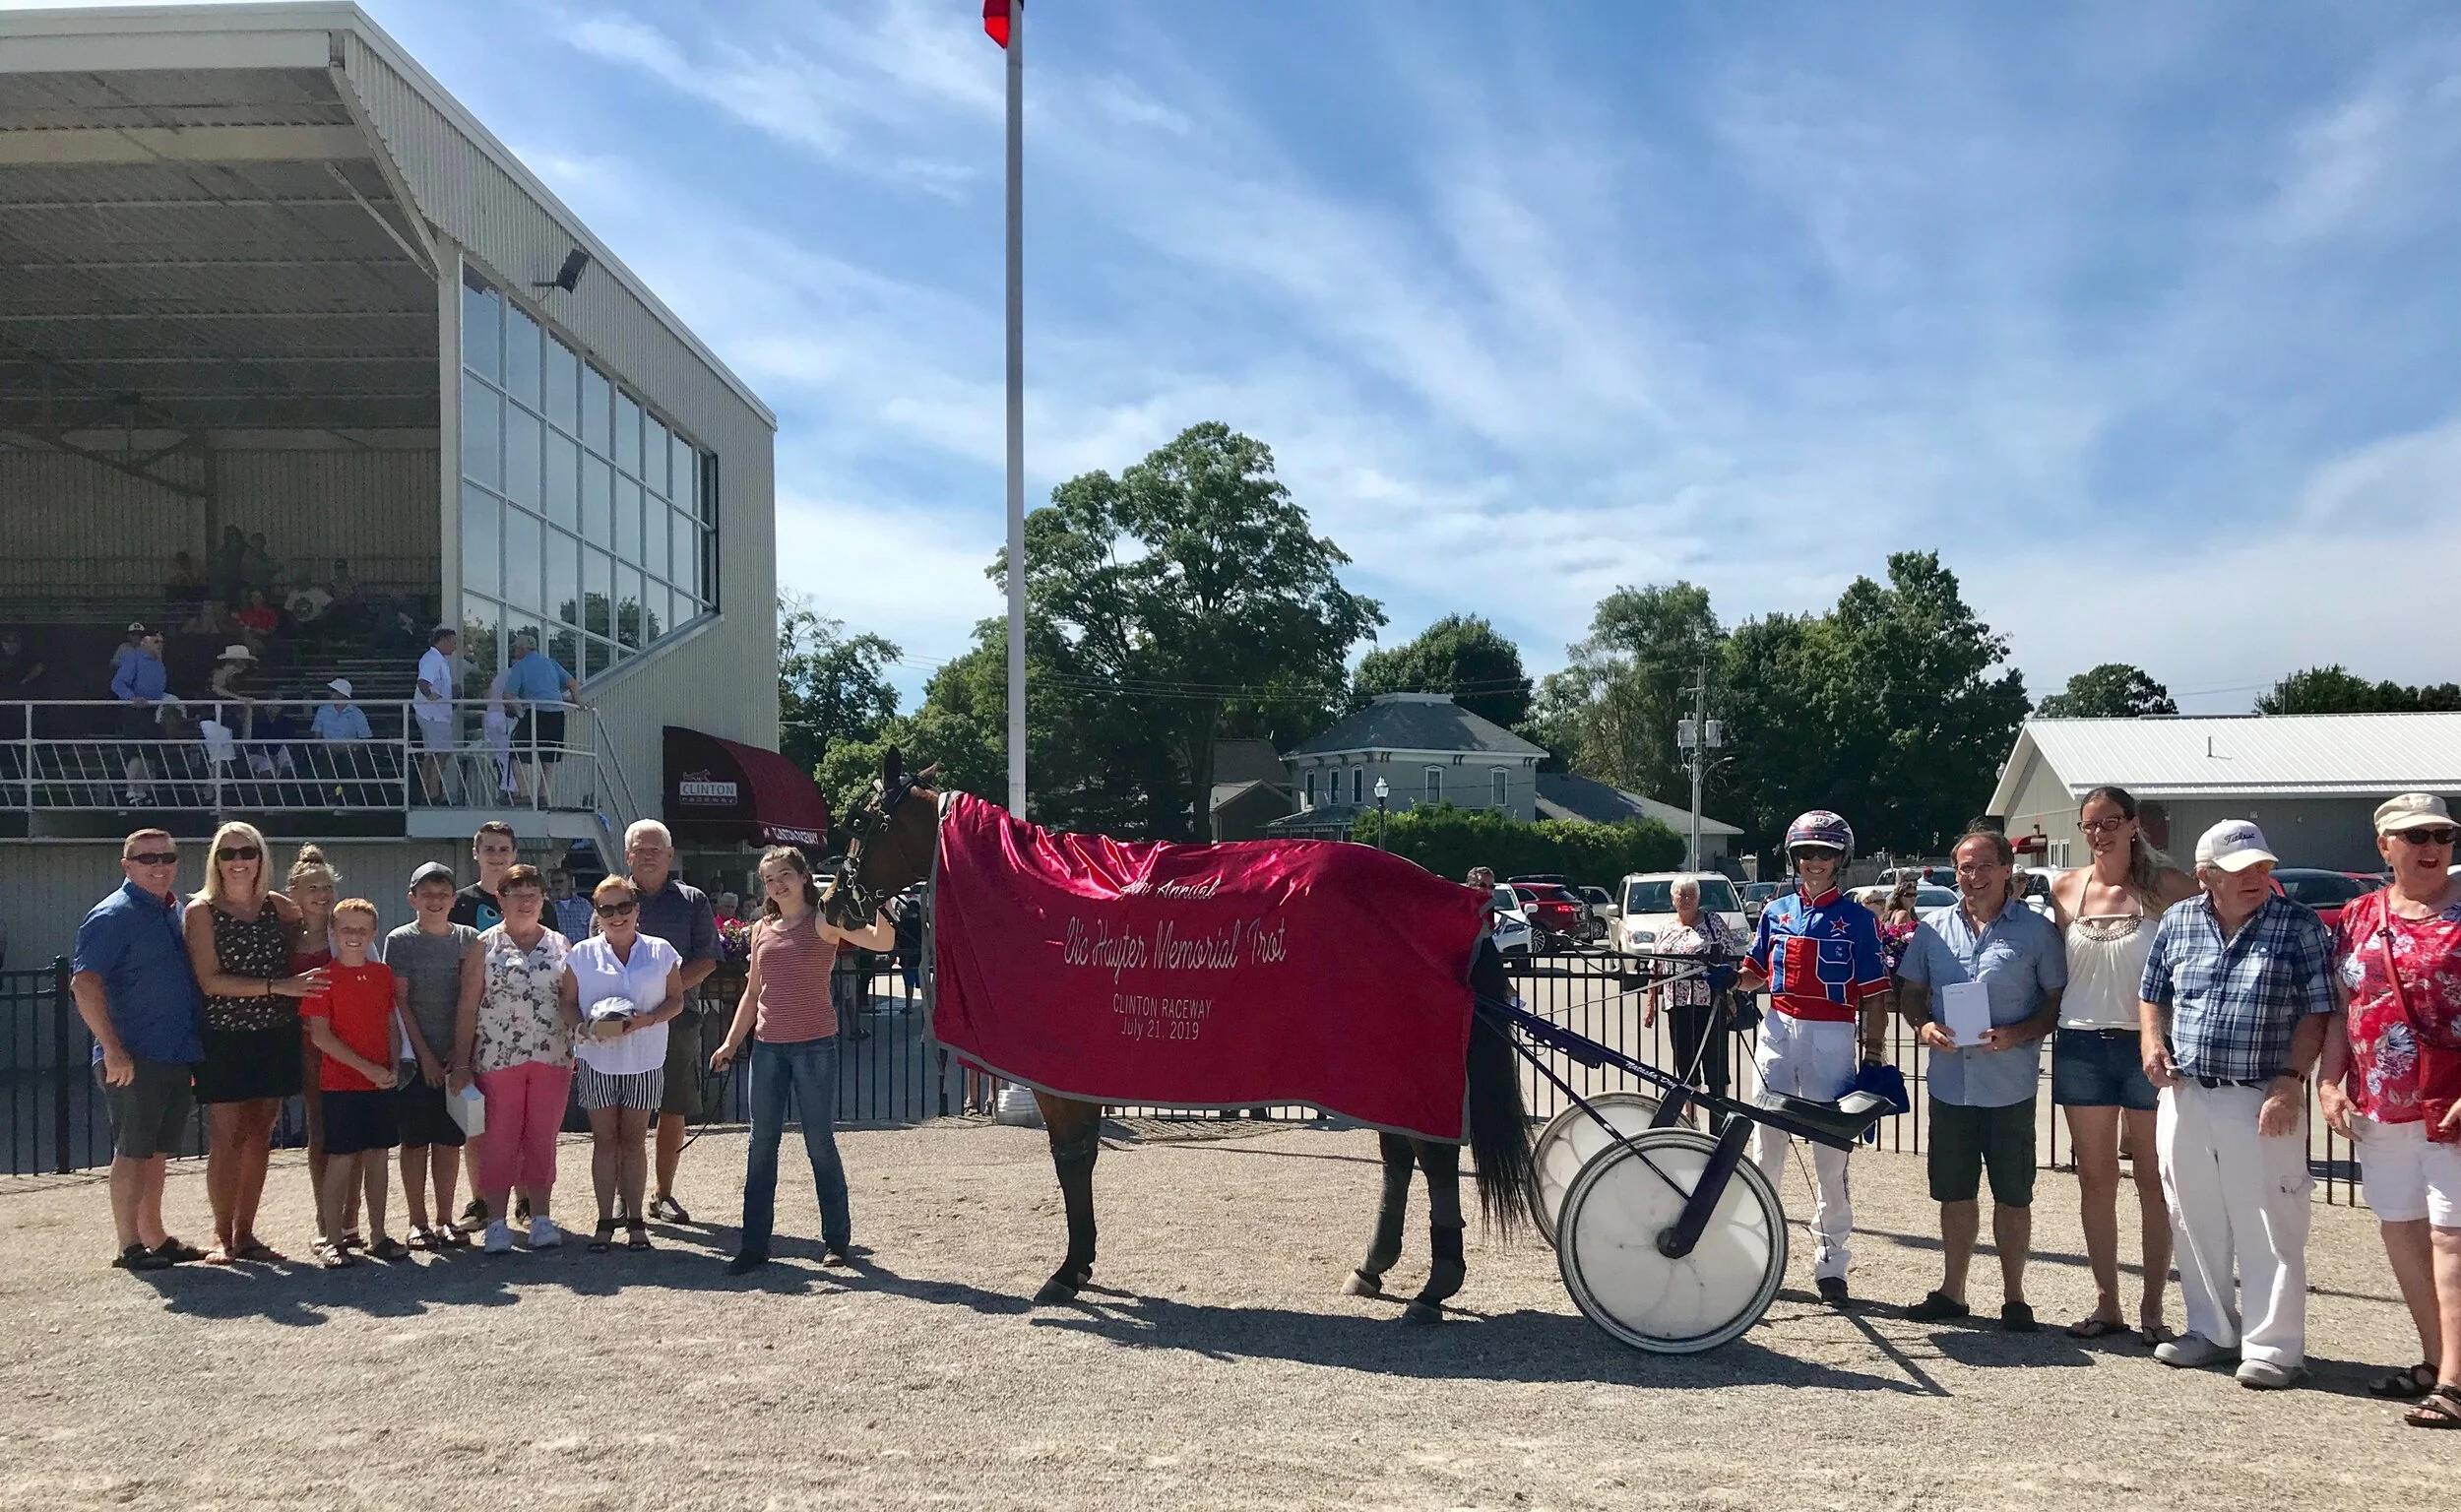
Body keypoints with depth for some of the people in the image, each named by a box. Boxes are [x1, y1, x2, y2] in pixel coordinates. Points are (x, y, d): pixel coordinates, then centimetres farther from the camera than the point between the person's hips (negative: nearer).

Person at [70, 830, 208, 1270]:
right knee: (132, 1151, -1)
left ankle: (154, 1237, 24)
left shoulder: (176, 912, 15)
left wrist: (196, 1043, 18)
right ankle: (128, 1246, 6)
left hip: (177, 1053, 8)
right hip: (135, 1059, -7)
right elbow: (84, 983, -18)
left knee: (158, 1151, 15)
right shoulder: (113, 916, -9)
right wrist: (113, 1050, -23)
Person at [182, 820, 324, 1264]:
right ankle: (222, 1236, 10)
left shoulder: (277, 906, 6)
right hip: (223, 1039, -4)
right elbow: (210, 981, -12)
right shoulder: (201, 911, -4)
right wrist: (278, 986, -20)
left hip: (273, 1038, 4)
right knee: (226, 1137, -2)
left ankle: (245, 1233, 18)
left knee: (259, 1136, 8)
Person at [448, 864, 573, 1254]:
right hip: (498, 1058, -2)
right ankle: (497, 1223, 10)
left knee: (543, 1140, 7)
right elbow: (467, 1008, 1)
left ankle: (541, 1219, 15)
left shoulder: (560, 945, 10)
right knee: (499, 1141, 2)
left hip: (552, 1059, 2)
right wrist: (462, 1063, -4)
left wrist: (580, 1053, 3)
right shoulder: (484, 946, 3)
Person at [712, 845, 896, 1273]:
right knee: (762, 1145, 7)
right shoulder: (762, 930, 11)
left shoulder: (824, 922, -4)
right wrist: (731, 1043, 18)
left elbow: (883, 941, -19)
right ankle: (754, 1245, 14)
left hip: (815, 1045, -5)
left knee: (821, 1144, 1)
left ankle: (838, 1241, 13)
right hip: (768, 1046, 5)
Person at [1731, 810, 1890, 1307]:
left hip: (1832, 1037, -3)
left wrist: (1874, 1058, -5)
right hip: (1779, 1029, 3)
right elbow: (1756, 973, 17)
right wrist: (1727, 975, -5)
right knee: (1765, 1143, 6)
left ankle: (1830, 1263, 8)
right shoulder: (1776, 911, 10)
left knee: (1832, 1153, 0)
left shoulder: (1857, 919, 1)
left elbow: (1873, 995, 0)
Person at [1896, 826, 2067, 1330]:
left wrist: (2019, 1033, -16)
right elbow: (1911, 993, 14)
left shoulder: (2036, 930, -1)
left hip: (2010, 1085, -3)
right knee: (1955, 1193, 11)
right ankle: (1951, 1292, 22)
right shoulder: (1933, 930, 8)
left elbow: (2059, 1000, 1)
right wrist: (1922, 1026, -7)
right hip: (1950, 1082, 3)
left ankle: (2013, 1297, 18)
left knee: (2013, 1195, 5)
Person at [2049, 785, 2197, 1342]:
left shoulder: (2168, 887, -4)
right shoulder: (2065, 889, 6)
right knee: (2095, 1178, 9)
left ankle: (2152, 1307, 14)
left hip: (2148, 1045, -3)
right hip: (2082, 1045, 3)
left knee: (2154, 1180, 4)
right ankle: (2105, 1302, 18)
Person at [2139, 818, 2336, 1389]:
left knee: (2267, 1229, -2)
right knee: (2195, 1223, 13)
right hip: (2185, 1096, 4)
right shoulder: (2177, 922, 7)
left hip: (2261, 1100, -4)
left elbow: (2317, 1011, -5)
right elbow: (2152, 994, 18)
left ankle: (2273, 1347, 8)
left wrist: (2290, 1080, -14)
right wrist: (2152, 1042, 0)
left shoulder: (2298, 925, -3)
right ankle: (2210, 1330, 27)